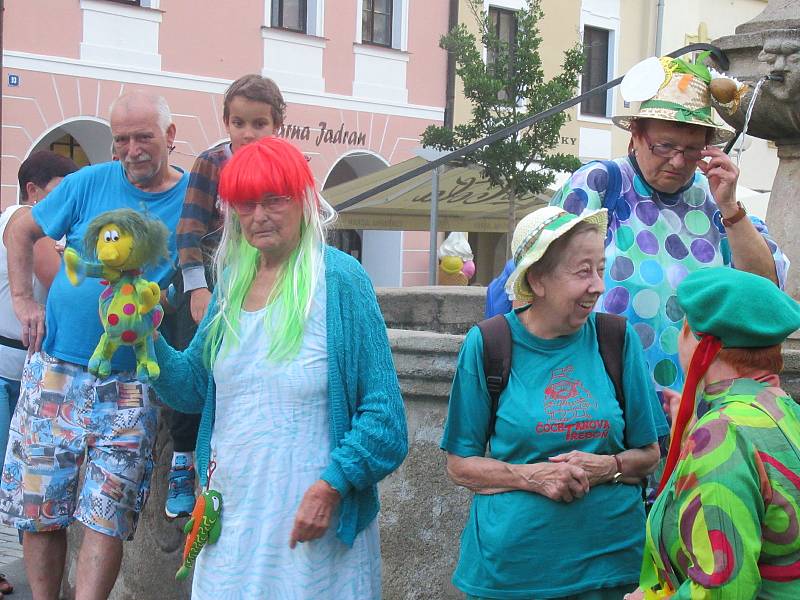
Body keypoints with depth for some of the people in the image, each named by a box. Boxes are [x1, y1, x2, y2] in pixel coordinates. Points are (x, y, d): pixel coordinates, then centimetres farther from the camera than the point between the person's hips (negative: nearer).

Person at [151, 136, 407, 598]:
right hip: (231, 511, 5)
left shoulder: (339, 279, -11)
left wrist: (333, 484, -21)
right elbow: (196, 387, 12)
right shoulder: (232, 279, 7)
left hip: (311, 521, -5)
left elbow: (382, 412, -13)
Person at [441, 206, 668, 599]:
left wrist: (606, 467, -14)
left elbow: (648, 455, 6)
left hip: (610, 554, 2)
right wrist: (532, 476, -17)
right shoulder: (487, 345, -5)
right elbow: (460, 465, -2)